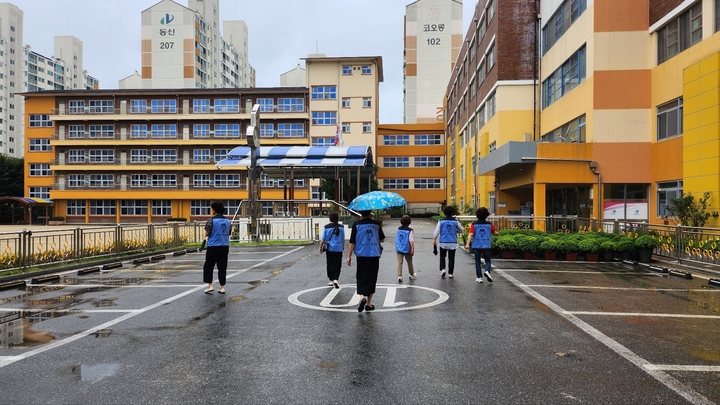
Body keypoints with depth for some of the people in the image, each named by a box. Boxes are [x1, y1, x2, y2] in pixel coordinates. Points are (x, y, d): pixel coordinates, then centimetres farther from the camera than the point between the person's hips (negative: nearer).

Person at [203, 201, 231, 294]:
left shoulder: (211, 220, -10)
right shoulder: (227, 221, 7)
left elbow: (207, 234, -10)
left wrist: (207, 234, 11)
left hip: (213, 247, -5)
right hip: (225, 246, 5)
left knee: (208, 266, 7)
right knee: (222, 267, 8)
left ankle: (210, 285, 1)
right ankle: (222, 287, 9)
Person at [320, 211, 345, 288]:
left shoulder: (326, 227, -7)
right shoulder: (341, 227, -3)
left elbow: (322, 239, -3)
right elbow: (343, 239, 5)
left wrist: (321, 248, 8)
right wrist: (343, 247, 19)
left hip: (329, 249, 0)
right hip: (338, 249, 0)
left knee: (330, 265, 13)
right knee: (337, 265, 4)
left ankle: (331, 280, 22)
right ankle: (335, 279, -12)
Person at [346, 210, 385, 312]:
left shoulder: (356, 224, -4)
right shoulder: (376, 224, 1)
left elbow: (352, 242, -5)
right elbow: (382, 239, 11)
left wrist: (349, 256, 1)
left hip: (361, 255, -1)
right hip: (374, 255, 1)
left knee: (361, 279, 7)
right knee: (371, 279, 10)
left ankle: (362, 297, -18)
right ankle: (368, 304, 15)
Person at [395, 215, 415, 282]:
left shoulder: (399, 229, 5)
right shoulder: (409, 230, -10)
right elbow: (411, 241, -14)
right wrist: (412, 249, -10)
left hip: (399, 249, 3)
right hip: (407, 249, -3)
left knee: (399, 263, 0)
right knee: (409, 262, 15)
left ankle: (399, 276, -10)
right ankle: (412, 275, 29)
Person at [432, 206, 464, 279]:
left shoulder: (441, 221, -4)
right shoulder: (455, 221, -3)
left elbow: (437, 231, -4)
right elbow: (461, 230, 9)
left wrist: (434, 240, 4)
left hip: (443, 242, 0)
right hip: (453, 243, 0)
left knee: (442, 257, 15)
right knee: (451, 258, 8)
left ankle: (442, 269, -5)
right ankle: (450, 273, 11)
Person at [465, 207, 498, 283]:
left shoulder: (474, 224, -5)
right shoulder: (489, 224, -2)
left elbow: (471, 234, -14)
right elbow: (494, 233, 11)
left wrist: (467, 244, -18)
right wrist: (497, 233, 34)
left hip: (476, 246, 0)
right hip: (486, 246, 0)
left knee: (478, 262, 10)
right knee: (488, 261, 11)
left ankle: (479, 277, 10)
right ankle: (487, 271, -16)